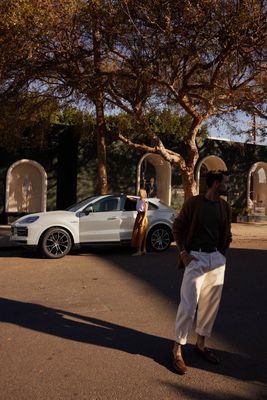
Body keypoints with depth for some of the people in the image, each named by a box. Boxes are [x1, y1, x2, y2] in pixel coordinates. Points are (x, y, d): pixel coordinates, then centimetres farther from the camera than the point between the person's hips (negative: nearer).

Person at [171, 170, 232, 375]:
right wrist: (183, 252, -9)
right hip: (196, 258, -5)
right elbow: (177, 228, -2)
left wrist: (222, 254, 7)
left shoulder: (225, 207, 7)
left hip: (217, 260, 6)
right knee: (188, 305, -7)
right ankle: (178, 349, 8)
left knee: (211, 304, 11)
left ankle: (201, 344, 29)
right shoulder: (193, 203, -8)